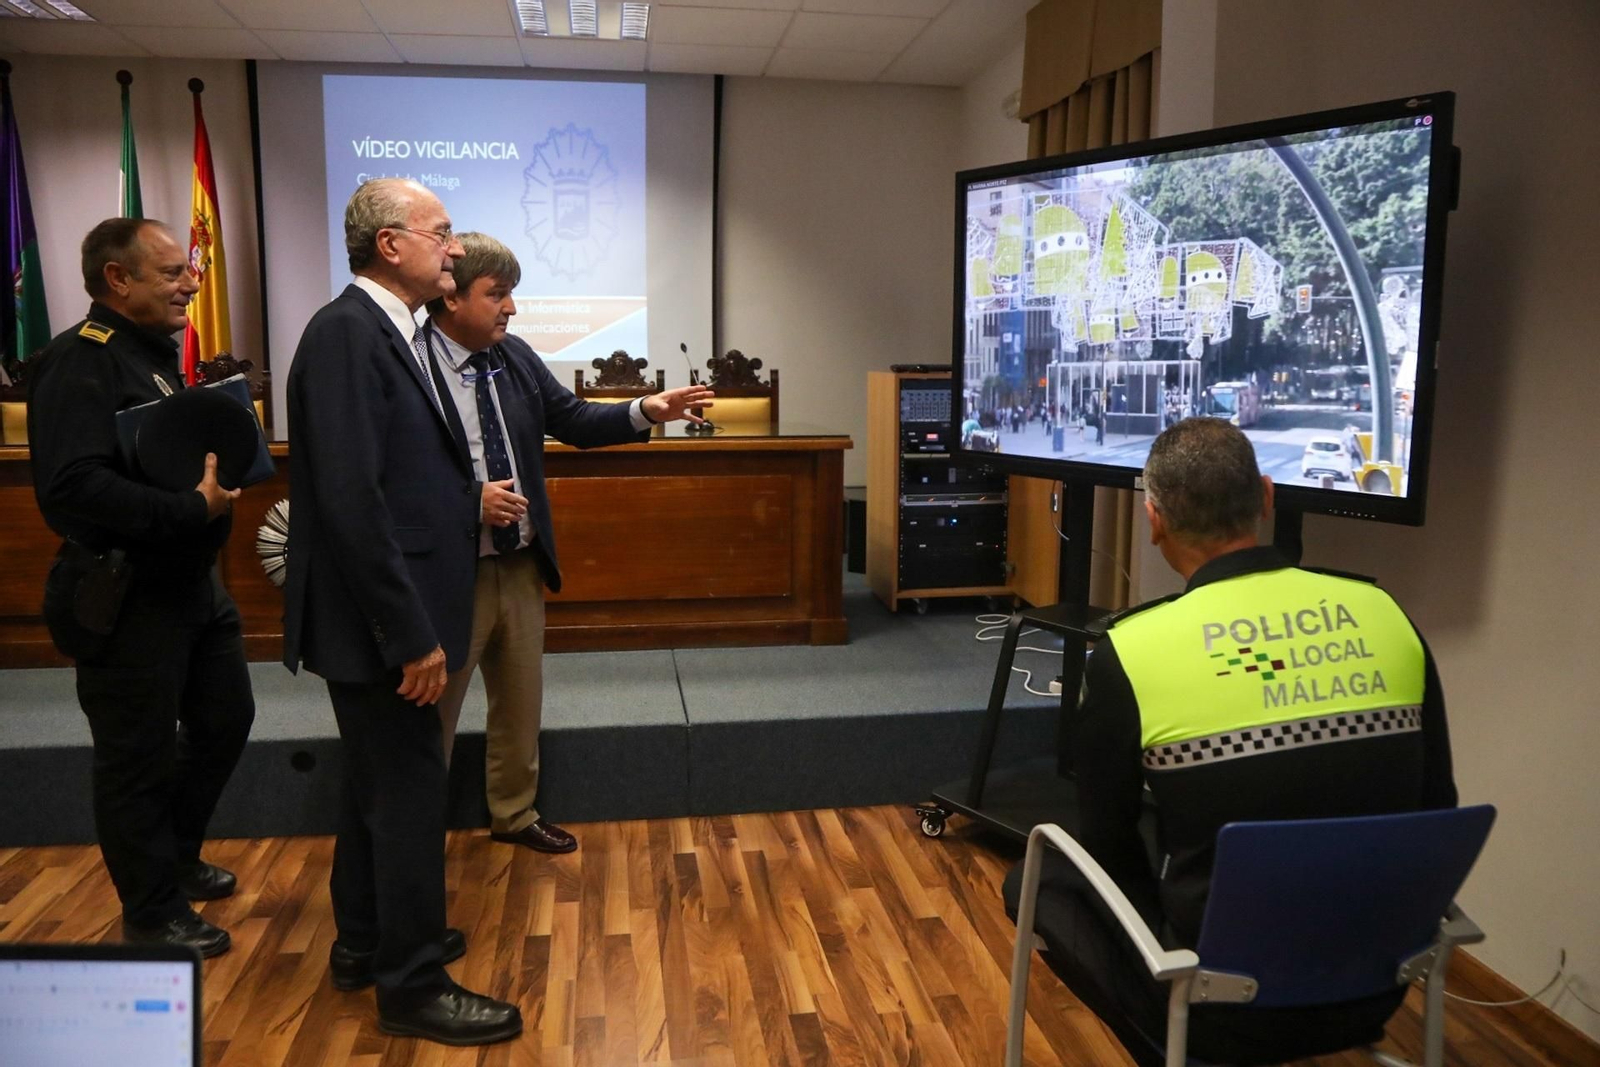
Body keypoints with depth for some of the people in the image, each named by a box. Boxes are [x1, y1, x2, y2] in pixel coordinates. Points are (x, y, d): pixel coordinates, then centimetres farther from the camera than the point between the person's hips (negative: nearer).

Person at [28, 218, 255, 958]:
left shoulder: (154, 352, 13)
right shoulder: (79, 364, -18)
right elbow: (72, 487, -31)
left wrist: (219, 470, 4)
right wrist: (194, 508, -28)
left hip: (190, 582, 10)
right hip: (123, 600, -10)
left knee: (225, 719, 20)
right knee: (139, 759, 5)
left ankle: (177, 859, 41)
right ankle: (152, 913, 24)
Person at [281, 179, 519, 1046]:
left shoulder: (390, 331, 10)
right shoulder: (345, 332, -19)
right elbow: (351, 499, -25)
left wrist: (471, 494, 2)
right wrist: (412, 634, -23)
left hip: (390, 611, 10)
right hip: (377, 617, -10)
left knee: (378, 781, 21)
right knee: (410, 789, 1)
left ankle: (365, 942, 39)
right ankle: (412, 985, 18)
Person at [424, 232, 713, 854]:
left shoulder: (515, 357, 3)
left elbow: (573, 419, 6)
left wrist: (647, 411, -9)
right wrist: (470, 499, -25)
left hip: (520, 564, 7)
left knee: (520, 704, 20)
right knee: (433, 714, 11)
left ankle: (514, 815, 40)